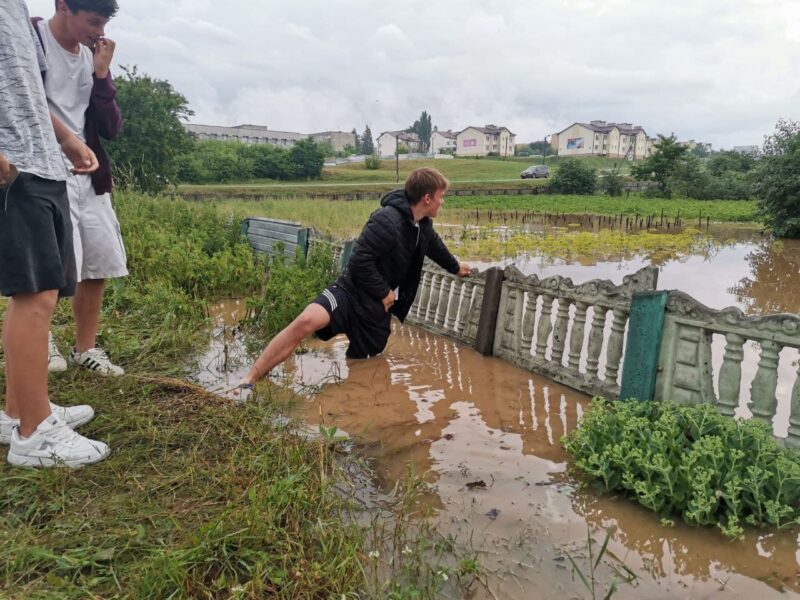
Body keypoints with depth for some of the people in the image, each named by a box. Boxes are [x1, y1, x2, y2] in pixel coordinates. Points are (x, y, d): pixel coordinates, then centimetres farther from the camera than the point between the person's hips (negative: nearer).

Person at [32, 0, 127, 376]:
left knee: (100, 265, 5)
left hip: (89, 175, 6)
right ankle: (41, 340, 12)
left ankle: (85, 349, 20)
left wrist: (101, 75, -2)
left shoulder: (93, 58, 13)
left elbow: (111, 129, 7)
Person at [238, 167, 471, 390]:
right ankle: (249, 381, -25)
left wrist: (455, 267, 48)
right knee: (307, 321, -30)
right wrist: (383, 292, -12)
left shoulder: (423, 224, 9)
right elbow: (360, 260, -23)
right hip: (353, 292, -8)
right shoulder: (388, 221, -20)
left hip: (377, 307, 9)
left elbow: (434, 245, 32)